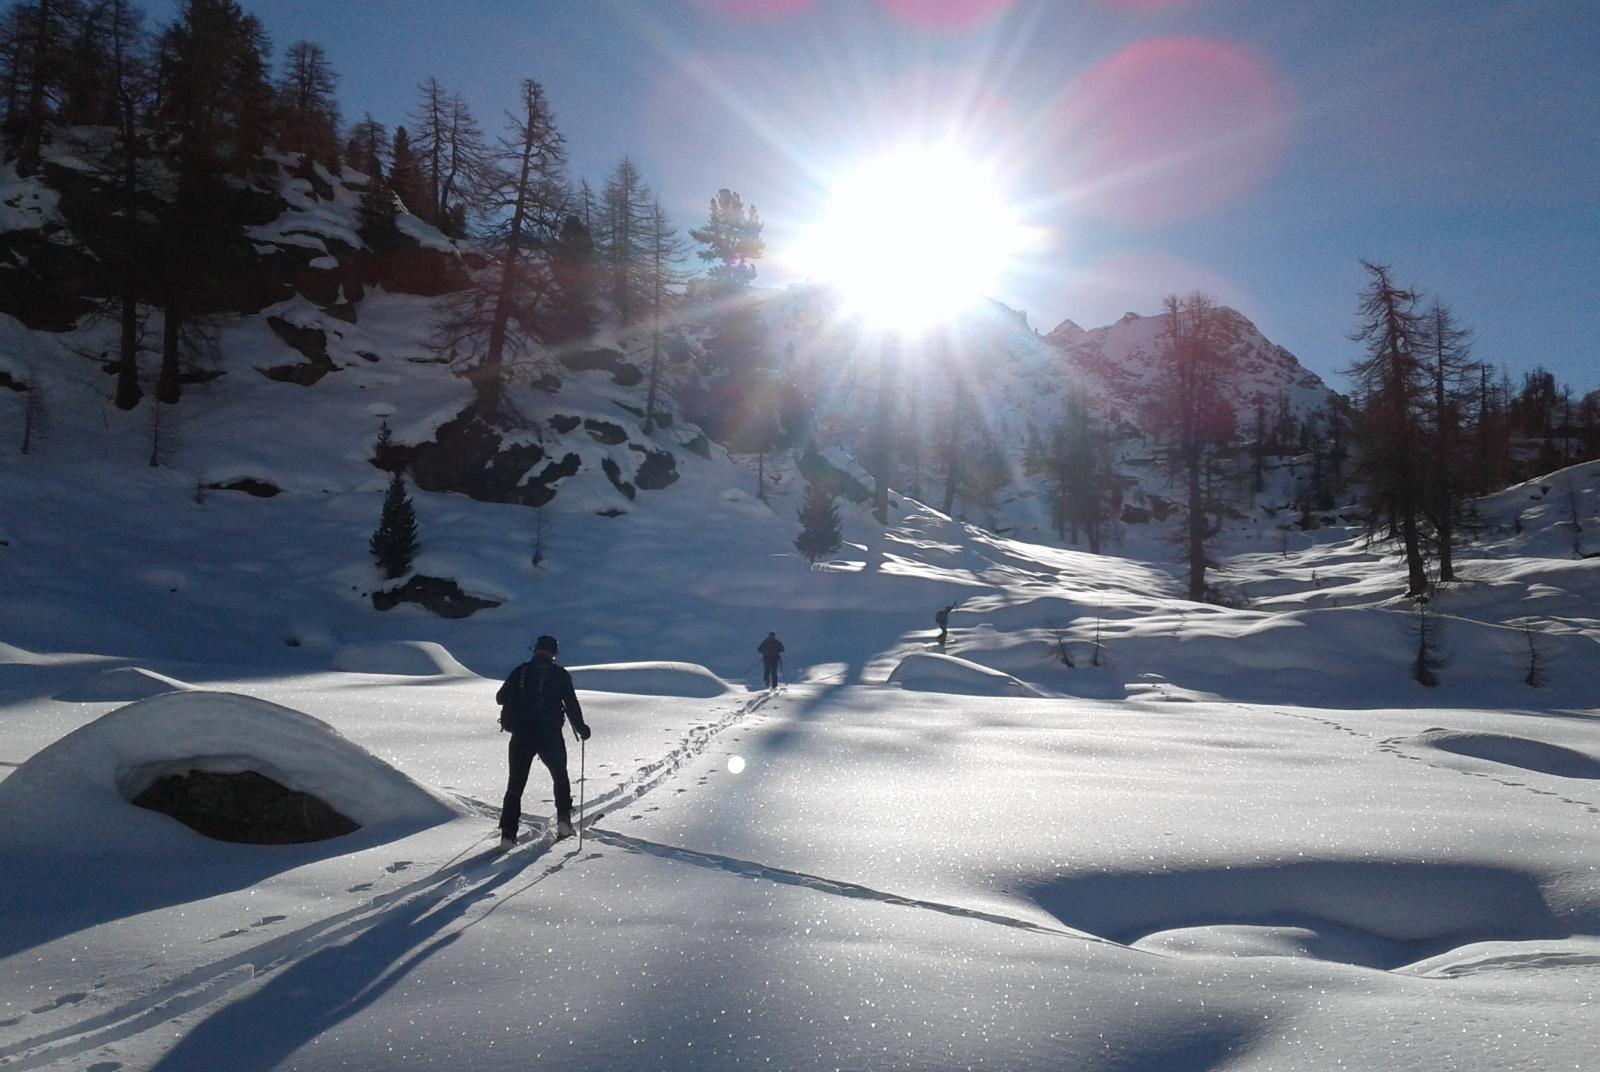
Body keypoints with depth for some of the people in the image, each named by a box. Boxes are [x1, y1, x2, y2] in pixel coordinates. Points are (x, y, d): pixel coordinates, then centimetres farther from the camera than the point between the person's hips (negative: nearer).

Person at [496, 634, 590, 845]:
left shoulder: (520, 672, 4)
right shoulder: (560, 675, -1)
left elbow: (500, 698, 11)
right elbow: (571, 704, -3)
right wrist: (581, 728, 9)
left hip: (521, 735, 2)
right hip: (550, 735, -1)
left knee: (516, 784, 9)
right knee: (560, 778, 20)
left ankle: (507, 833, 4)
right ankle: (563, 818, 7)